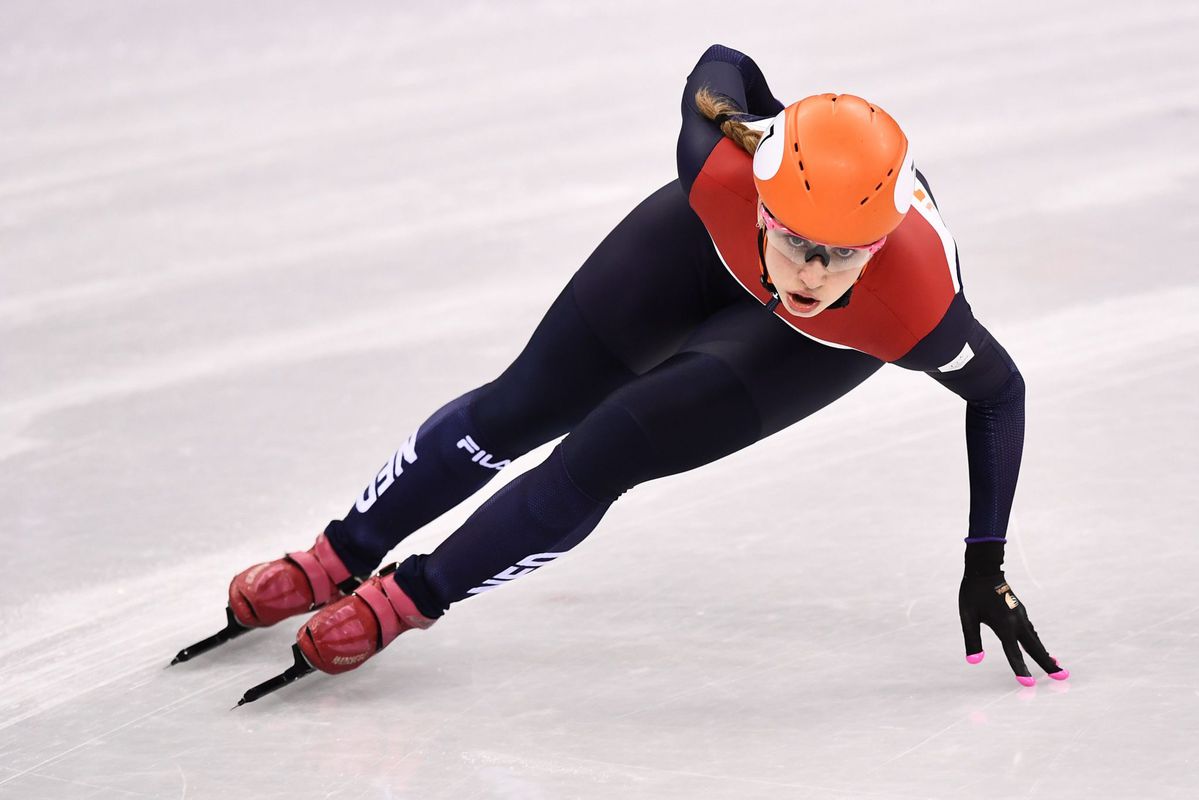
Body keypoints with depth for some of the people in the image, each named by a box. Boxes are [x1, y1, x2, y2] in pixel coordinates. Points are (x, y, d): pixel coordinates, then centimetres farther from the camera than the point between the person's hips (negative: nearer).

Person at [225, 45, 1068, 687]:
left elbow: (999, 391, -23)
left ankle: (410, 598, 11)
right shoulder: (723, 171, -43)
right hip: (715, 240, 2)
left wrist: (986, 570, -20)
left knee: (609, 452, -13)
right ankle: (337, 560, 31)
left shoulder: (915, 306, -46)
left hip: (837, 337, -2)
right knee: (523, 405, 9)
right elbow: (720, 66, -20)